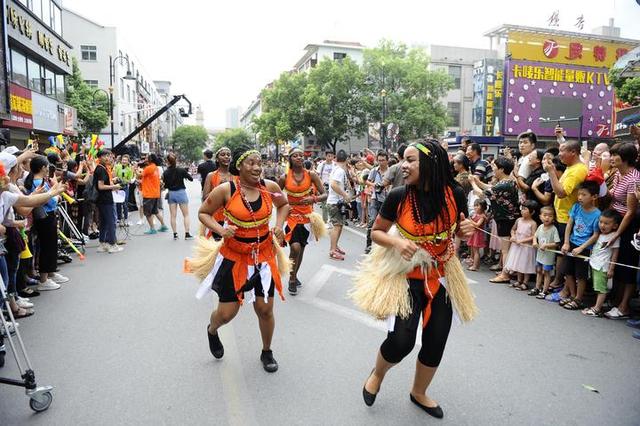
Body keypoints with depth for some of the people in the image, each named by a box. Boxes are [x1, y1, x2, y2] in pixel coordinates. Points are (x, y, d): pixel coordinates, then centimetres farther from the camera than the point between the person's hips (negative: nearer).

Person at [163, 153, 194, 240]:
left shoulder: (165, 173, -5)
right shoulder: (181, 170, -11)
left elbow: (165, 185, 1)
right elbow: (191, 179, -2)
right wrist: (185, 174, 14)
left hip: (171, 194, 2)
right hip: (181, 192, -2)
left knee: (173, 216, 10)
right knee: (186, 215, 6)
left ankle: (175, 234, 12)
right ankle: (187, 234, 0)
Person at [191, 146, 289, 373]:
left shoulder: (270, 187, -6)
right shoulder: (226, 190, -14)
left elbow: (284, 204, 15)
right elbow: (203, 213, -2)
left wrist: (279, 225, -2)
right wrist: (221, 230, -18)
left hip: (263, 255, 2)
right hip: (234, 256, -2)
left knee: (265, 309, 7)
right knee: (227, 313, 6)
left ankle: (267, 352, 34)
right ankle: (212, 330, 45)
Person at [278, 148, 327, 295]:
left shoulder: (311, 175, -6)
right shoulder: (284, 178, -7)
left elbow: (324, 195, -9)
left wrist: (314, 199, -28)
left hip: (307, 216, 3)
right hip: (291, 216, -2)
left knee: (301, 248, 15)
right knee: (295, 247, -20)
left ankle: (294, 276, 39)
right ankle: (292, 279, 3)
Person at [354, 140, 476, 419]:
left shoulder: (454, 194, -13)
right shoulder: (398, 196, -18)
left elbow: (459, 230, 6)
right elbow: (376, 232, -5)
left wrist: (467, 229, -17)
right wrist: (397, 242, -24)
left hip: (440, 275, 3)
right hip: (405, 273, -3)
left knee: (436, 341, 11)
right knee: (401, 339, -13)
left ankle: (418, 392, 41)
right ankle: (377, 374, 25)